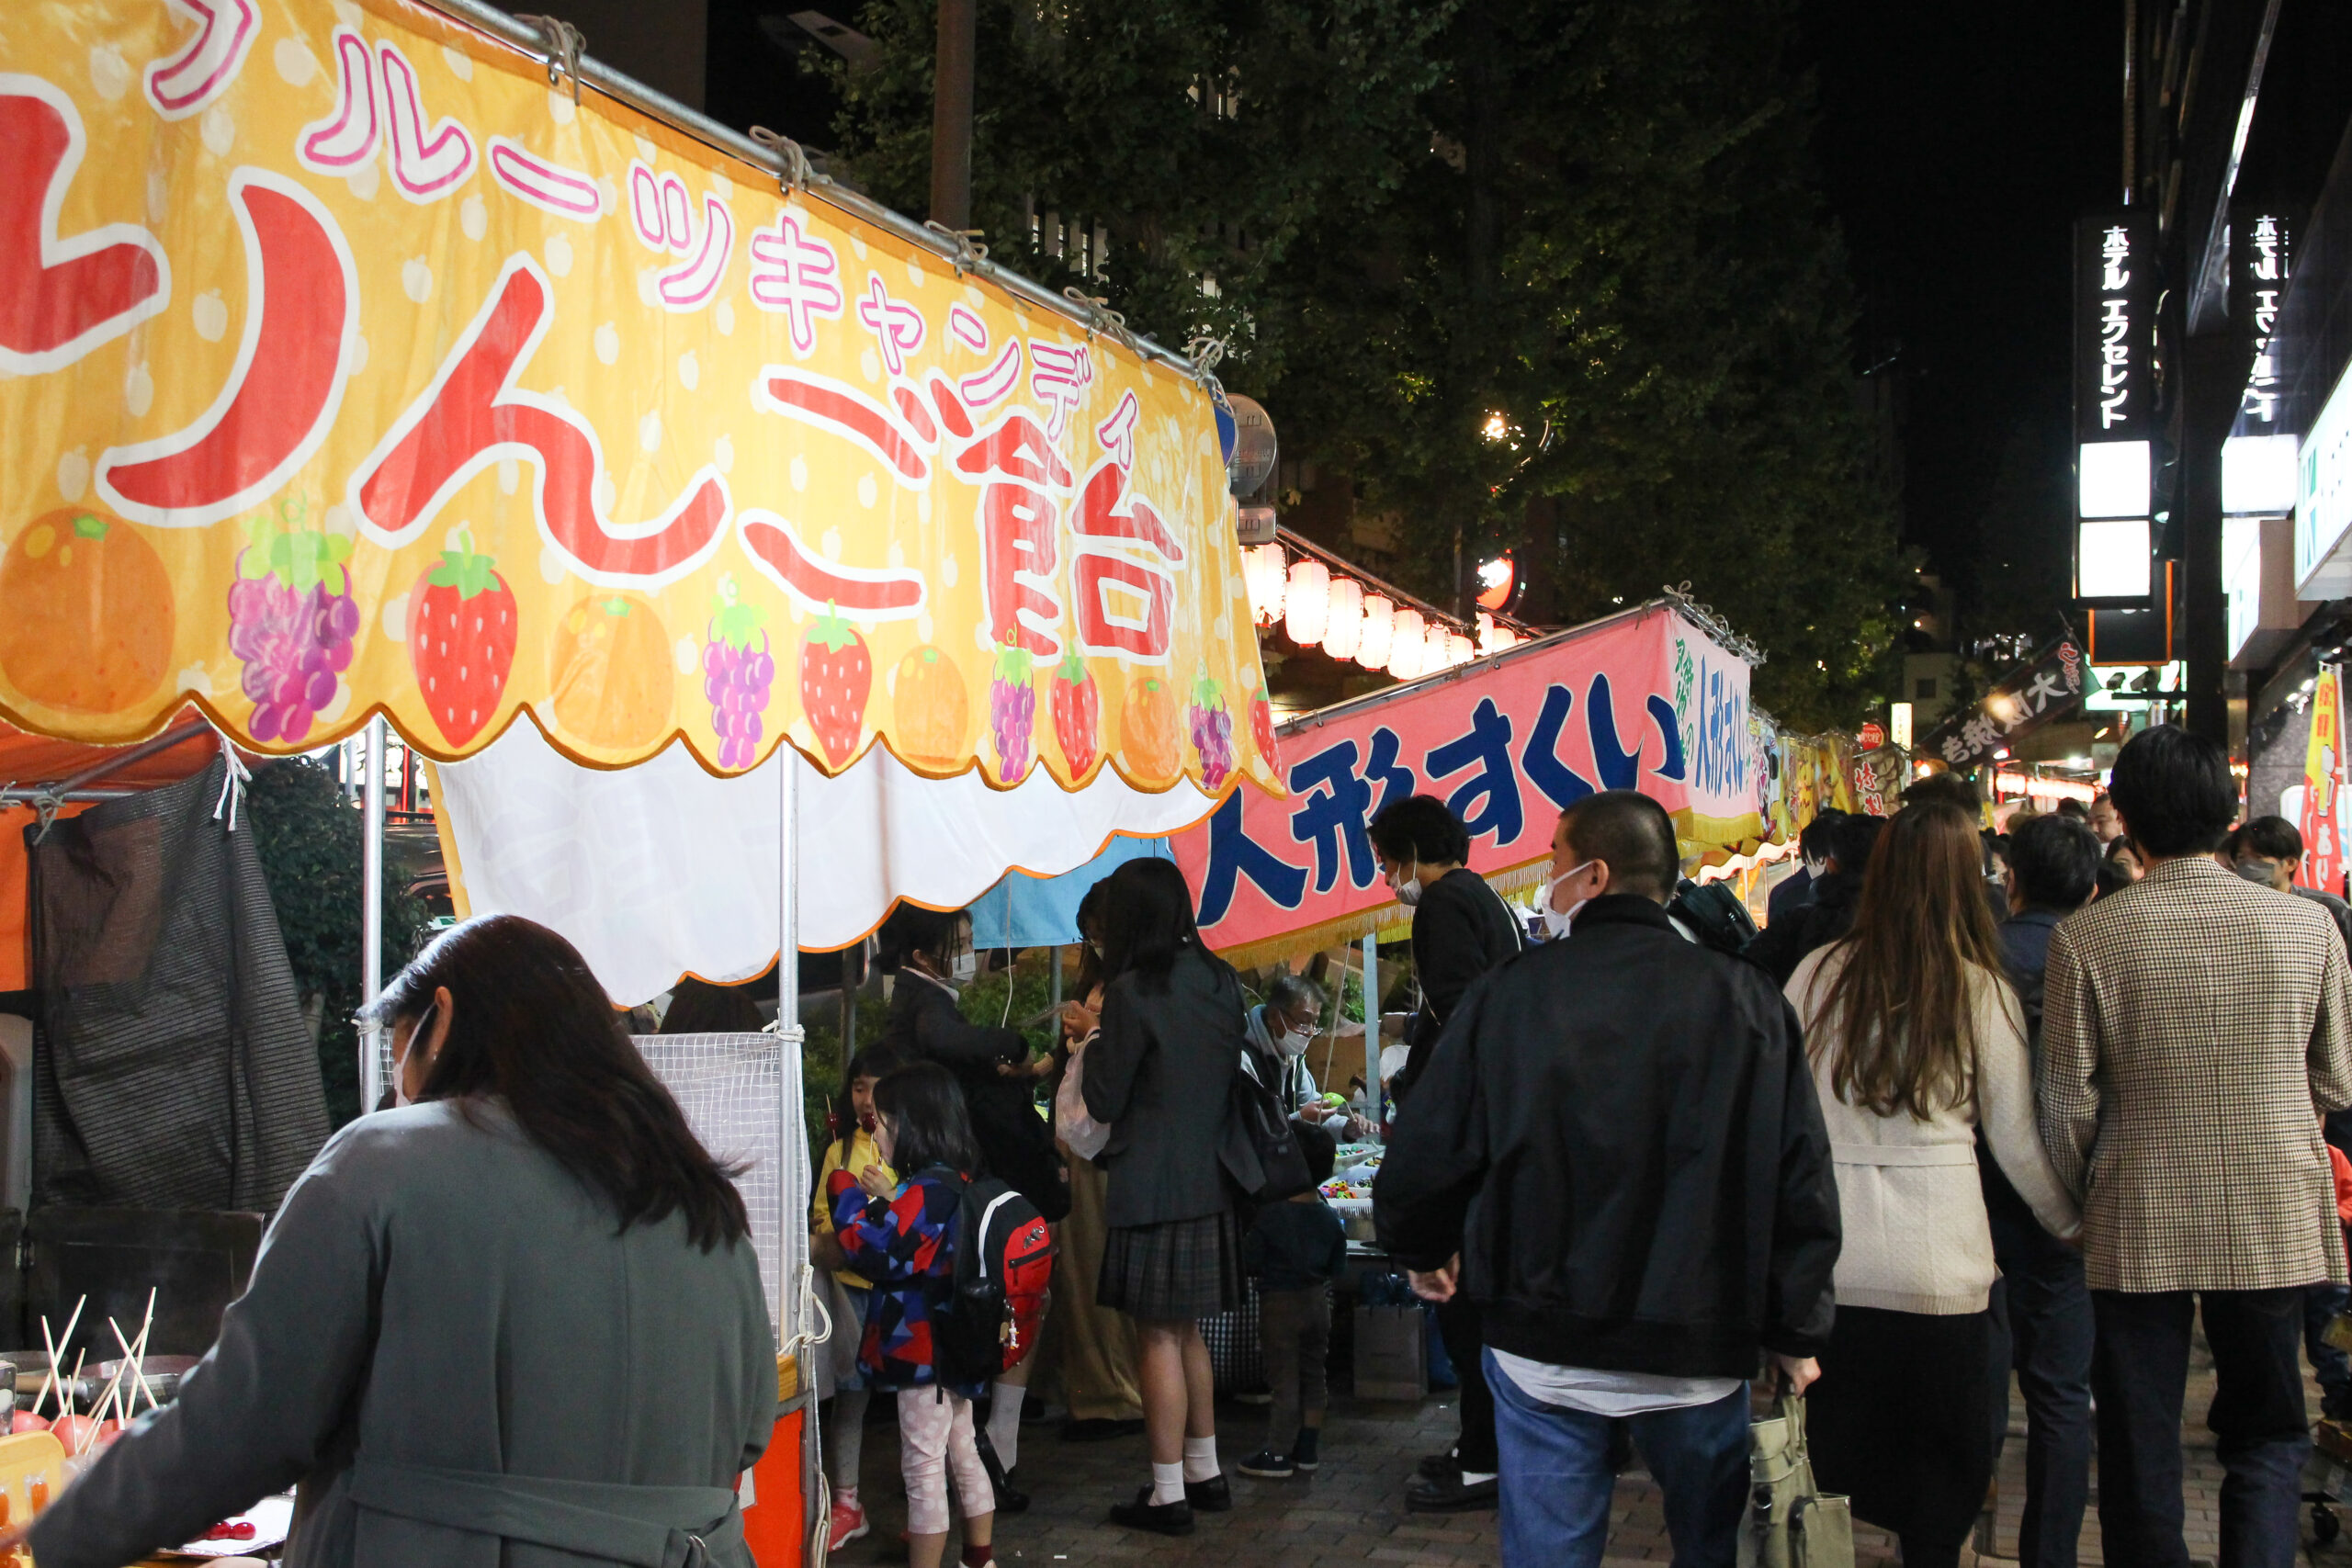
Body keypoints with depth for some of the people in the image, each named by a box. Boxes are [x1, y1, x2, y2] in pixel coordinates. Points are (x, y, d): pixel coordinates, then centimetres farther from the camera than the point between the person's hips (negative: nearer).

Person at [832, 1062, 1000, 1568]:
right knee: (964, 1455, 20)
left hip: (922, 1350, -10)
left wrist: (854, 1198, -13)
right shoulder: (954, 1182, 8)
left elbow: (871, 1251, -25)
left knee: (922, 1469, -2)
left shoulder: (923, 1191, -22)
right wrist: (886, 1201, 2)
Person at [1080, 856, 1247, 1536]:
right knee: (1186, 1331, 19)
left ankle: (1168, 1493, 5)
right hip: (1209, 1179, 7)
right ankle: (1205, 1472, 26)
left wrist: (1093, 1041, 6)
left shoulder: (1133, 991, -16)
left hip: (1153, 1187, -7)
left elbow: (1104, 1102, -9)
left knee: (1159, 1337, 0)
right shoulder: (1220, 982, 6)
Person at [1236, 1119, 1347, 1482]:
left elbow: (1250, 1262, -13)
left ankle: (1278, 1455, 5)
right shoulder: (1331, 1220, 0)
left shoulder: (1270, 1216, -16)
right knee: (1313, 1376, 12)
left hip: (1280, 1302, -5)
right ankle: (1308, 1451, 18)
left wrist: (1266, 1273, 8)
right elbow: (1336, 1268, 6)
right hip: (1317, 1302, 5)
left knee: (1283, 1380, 0)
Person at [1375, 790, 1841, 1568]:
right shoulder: (1744, 999, -6)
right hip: (1700, 1353, 1)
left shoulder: (1508, 993, -7)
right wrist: (1796, 1335, 8)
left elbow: (1423, 1161, -4)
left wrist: (1424, 1253, 18)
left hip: (1543, 1350, -1)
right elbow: (1803, 1183, -5)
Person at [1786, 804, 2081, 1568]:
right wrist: (2073, 1223, 18)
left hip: (1823, 1263, 1)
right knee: (1937, 1477, 13)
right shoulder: (1983, 991, -5)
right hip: (1940, 1269, -1)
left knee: (1826, 1457, 14)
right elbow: (2018, 1143, 1)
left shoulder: (1819, 974, -3)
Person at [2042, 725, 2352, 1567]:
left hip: (2139, 1227, -1)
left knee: (2141, 1445, 12)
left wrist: (2080, 1201, 11)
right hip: (2276, 1225, 1)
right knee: (2268, 1433, 17)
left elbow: (2067, 1102, -7)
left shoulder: (2087, 937, -12)